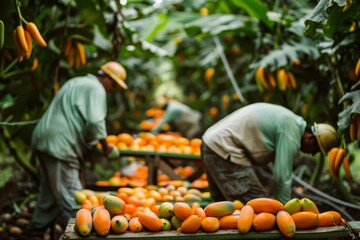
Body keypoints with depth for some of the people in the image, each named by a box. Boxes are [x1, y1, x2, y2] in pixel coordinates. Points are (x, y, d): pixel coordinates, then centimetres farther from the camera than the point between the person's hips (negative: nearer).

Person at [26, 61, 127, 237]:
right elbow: (94, 122, -20)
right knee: (70, 194, -6)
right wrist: (105, 146, -6)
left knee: (49, 190, 20)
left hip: (44, 141, 10)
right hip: (59, 145, -10)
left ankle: (39, 227, 31)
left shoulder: (77, 82, 23)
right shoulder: (96, 88, -8)